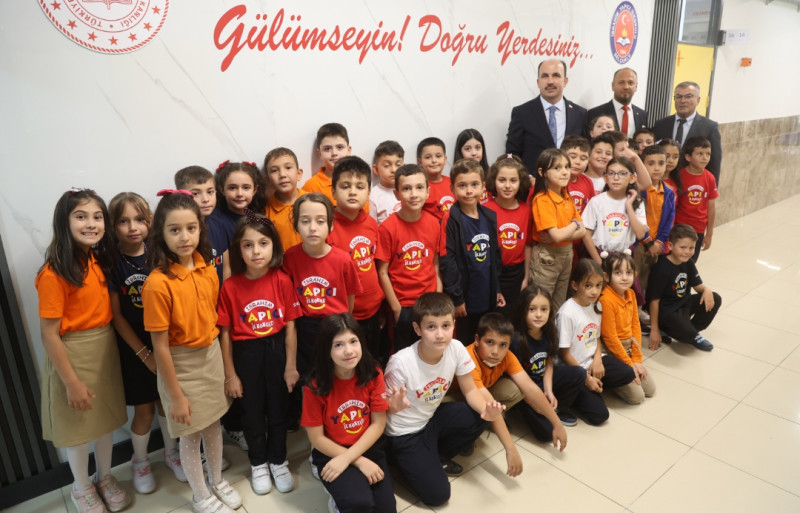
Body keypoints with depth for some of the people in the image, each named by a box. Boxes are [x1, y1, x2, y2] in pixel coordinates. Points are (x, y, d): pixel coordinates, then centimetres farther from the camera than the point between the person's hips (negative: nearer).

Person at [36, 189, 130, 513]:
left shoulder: (100, 260, 0)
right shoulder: (54, 274, -21)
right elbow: (49, 335, -19)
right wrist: (71, 382, -16)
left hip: (106, 349, 6)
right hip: (72, 355, -6)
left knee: (107, 418, 20)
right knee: (77, 426, 14)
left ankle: (105, 477, 42)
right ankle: (81, 487, 37)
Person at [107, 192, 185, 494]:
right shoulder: (111, 263, -11)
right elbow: (117, 316, -9)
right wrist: (145, 354, -10)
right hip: (135, 349, -2)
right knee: (144, 410, 9)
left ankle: (171, 453, 38)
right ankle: (140, 462, 35)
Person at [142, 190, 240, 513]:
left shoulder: (208, 269, -6)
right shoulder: (158, 283, -24)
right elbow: (160, 345, -18)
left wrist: (221, 360, 10)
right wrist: (176, 396, -13)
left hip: (211, 355, 5)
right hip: (180, 364, -5)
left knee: (214, 424, 21)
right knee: (190, 434, 14)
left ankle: (217, 481, 45)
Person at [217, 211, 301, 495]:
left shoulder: (282, 281, -13)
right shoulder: (230, 286, -15)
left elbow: (290, 326, -7)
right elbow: (225, 333, -8)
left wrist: (291, 366, -4)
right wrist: (230, 374, -4)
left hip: (277, 350, 1)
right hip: (246, 354, 0)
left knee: (278, 409, 18)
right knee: (252, 412, 18)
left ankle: (278, 461, 40)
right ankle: (258, 463, 41)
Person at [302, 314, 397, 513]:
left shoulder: (373, 374, -12)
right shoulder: (316, 385, -18)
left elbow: (378, 424, -7)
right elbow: (316, 438, -11)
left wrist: (346, 459, -17)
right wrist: (359, 462, -15)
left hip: (369, 448, 3)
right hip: (331, 453, -3)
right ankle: (340, 497, 8)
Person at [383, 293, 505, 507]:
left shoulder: (456, 349, -18)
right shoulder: (401, 362, -32)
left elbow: (470, 390, -6)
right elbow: (384, 408, -18)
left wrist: (485, 411, -27)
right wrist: (395, 406, -43)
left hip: (433, 417, 5)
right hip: (405, 432, -5)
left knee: (480, 417, -17)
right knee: (437, 494, -11)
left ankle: (438, 457, 8)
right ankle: (407, 462, 18)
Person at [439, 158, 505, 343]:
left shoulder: (490, 217, 5)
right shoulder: (451, 220, -12)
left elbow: (496, 255, 13)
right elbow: (446, 261, -14)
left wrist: (497, 289, 13)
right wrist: (456, 298, -15)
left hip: (487, 297, 6)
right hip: (464, 299, -5)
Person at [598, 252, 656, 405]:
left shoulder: (630, 294, 0)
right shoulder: (606, 300, -25)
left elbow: (636, 325, 6)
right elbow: (610, 338, -20)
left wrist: (637, 359, 1)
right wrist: (629, 365, -11)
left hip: (629, 348, 8)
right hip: (612, 352, -8)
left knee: (650, 389, 8)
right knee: (636, 396, -8)